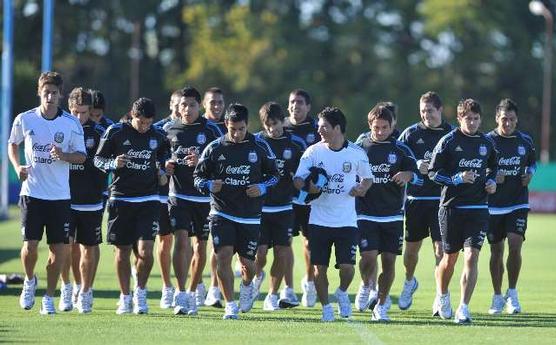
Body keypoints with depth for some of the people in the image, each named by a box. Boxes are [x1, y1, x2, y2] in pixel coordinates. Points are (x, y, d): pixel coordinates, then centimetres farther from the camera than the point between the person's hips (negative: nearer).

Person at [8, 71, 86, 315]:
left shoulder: (71, 123, -1)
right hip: (31, 192, 0)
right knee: (30, 245, -8)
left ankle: (49, 298, 13)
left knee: (58, 248, -1)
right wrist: (17, 167, 0)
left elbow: (81, 156, 4)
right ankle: (29, 281, 23)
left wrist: (63, 155, -16)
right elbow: (12, 144, 17)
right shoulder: (24, 119, 1)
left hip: (60, 195, 0)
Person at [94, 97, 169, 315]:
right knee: (122, 252, 5)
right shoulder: (116, 132, -5)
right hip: (120, 199, -1)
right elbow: (98, 159, 1)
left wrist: (161, 171, 6)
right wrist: (114, 164, -19)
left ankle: (141, 293, 9)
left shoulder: (158, 136, 3)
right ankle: (125, 297, 21)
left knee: (145, 251, -13)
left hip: (148, 201, 1)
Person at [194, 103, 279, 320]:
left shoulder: (260, 147, 1)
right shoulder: (215, 148, -1)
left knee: (247, 262, 7)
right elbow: (198, 176, 5)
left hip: (250, 216, 1)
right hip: (221, 214, -1)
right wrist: (209, 186, -16)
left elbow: (274, 174, 11)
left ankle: (247, 286, 42)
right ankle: (230, 306, -4)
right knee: (223, 257, -14)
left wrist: (262, 188, -9)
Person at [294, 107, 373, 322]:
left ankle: (342, 293, 22)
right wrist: (308, 186, -21)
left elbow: (367, 178, 14)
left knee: (347, 266, -9)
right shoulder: (313, 152, 1)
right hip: (319, 221, 1)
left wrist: (362, 187, -9)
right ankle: (326, 307, 19)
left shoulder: (357, 154, 0)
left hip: (347, 221, -1)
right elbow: (297, 180, 1)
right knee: (319, 267, 1)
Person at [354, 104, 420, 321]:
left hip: (393, 216, 1)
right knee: (369, 256, -15)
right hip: (365, 214, -1)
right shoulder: (359, 148, 4)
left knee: (389, 261, 2)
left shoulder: (400, 150, 6)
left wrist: (408, 175, -15)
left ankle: (381, 306, 16)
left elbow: (420, 177, 5)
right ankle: (365, 286, 17)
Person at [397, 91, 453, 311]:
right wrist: (415, 167, -16)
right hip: (415, 199, 1)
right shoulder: (411, 134, 3)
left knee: (441, 248, -10)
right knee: (412, 247, 13)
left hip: (441, 200, -1)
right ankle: (409, 282, 40)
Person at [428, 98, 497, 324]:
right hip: (451, 207, -2)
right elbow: (433, 173, -5)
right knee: (450, 257, 10)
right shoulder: (448, 141, -4)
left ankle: (463, 309, -12)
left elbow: (493, 167, 27)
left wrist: (491, 182, 7)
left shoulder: (487, 143, 8)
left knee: (471, 257, -11)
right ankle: (442, 298, 37)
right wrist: (458, 178, -18)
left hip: (478, 209, 2)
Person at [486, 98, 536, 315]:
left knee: (515, 246, -13)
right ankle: (498, 297, 18)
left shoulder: (525, 141, 3)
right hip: (493, 205, -1)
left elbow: (532, 162, 21)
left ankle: (512, 294, 4)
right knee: (496, 251, 5)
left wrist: (530, 174, 0)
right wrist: (491, 177, -18)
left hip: (518, 203, 1)